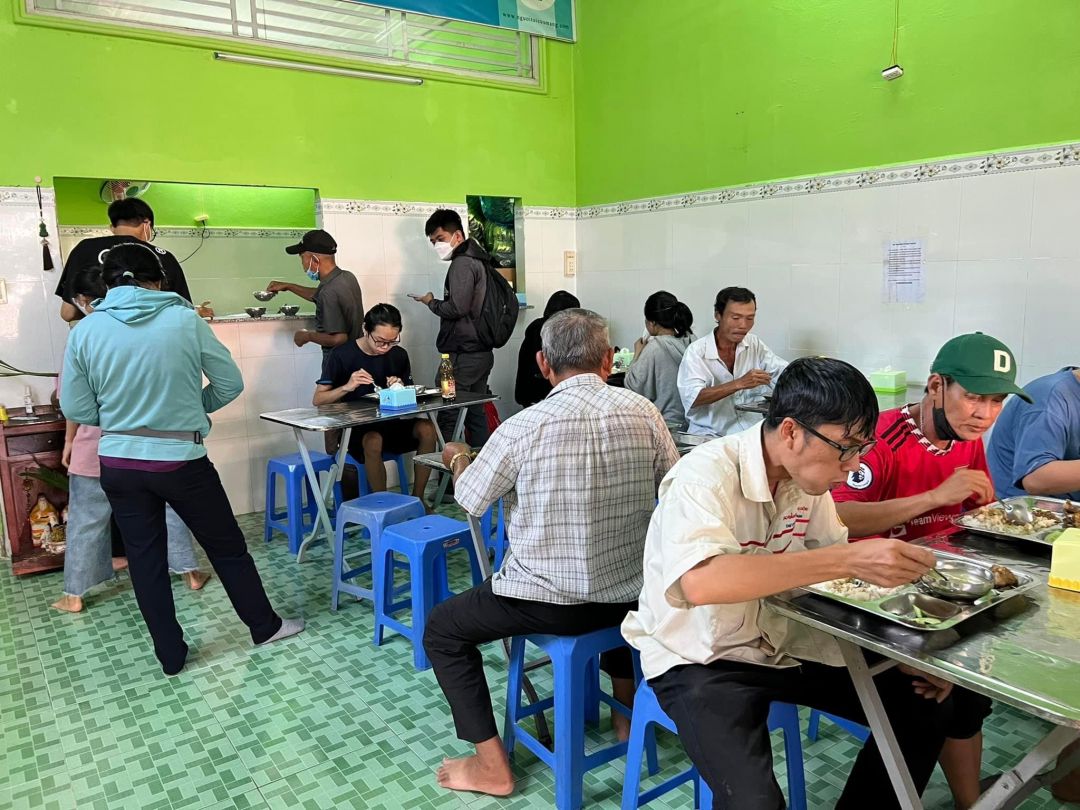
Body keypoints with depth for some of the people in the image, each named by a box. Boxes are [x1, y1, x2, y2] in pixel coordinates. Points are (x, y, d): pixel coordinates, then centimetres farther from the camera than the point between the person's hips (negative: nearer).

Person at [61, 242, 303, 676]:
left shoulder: (84, 332, -4)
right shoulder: (185, 319, -10)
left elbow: (76, 409, 2)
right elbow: (230, 384, -5)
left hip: (118, 464, 3)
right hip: (180, 460, -2)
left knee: (145, 558, 15)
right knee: (227, 546, 14)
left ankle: (171, 655, 26)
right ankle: (265, 626, 30)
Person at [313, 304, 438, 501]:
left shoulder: (399, 355, 3)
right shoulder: (342, 355, -8)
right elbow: (318, 400, -7)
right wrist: (347, 387, -25)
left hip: (391, 422, 4)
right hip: (354, 427, -4)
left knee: (427, 429, -23)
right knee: (373, 441, -37)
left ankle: (417, 498, -9)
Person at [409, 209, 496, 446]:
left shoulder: (462, 263, -12)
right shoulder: (478, 260, 17)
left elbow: (457, 308, -20)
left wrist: (431, 302, -3)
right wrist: (436, 302, 12)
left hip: (462, 355, -10)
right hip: (482, 352, 10)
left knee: (447, 417, -7)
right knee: (476, 413, 13)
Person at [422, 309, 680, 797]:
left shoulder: (523, 427, -17)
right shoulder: (644, 413, -7)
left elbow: (470, 500, -2)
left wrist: (458, 460, 19)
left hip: (549, 601, -4)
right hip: (632, 596, 5)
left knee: (441, 630, 16)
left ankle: (491, 766, 15)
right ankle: (627, 710, 47)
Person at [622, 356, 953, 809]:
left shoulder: (806, 473, -4)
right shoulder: (707, 476, -27)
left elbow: (831, 564, 7)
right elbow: (699, 582, -44)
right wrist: (849, 561, -44)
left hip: (784, 644, 7)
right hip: (699, 660, -7)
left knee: (925, 712, 2)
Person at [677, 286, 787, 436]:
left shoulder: (755, 344, 12)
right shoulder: (696, 351, -7)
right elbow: (692, 397, -20)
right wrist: (740, 384, -26)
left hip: (753, 431, 5)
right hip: (710, 435, -5)